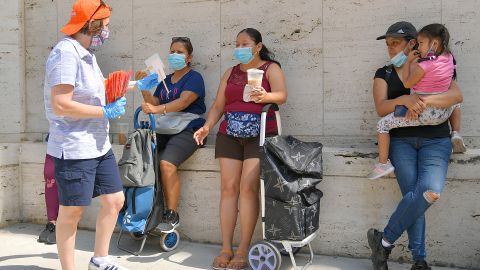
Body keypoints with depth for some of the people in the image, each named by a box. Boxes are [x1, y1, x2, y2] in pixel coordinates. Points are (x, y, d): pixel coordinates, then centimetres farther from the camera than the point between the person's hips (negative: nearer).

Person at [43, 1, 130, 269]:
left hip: (99, 146, 10)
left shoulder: (86, 53, 11)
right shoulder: (66, 53, -18)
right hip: (74, 149, -9)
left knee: (115, 200, 14)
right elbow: (60, 105, -25)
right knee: (72, 212, 4)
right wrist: (105, 112, -17)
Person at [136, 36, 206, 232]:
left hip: (186, 130, -6)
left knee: (167, 163, -29)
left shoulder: (194, 78, 2)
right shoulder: (165, 80, 23)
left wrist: (157, 109, -30)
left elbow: (183, 101, -16)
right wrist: (145, 90, -3)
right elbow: (154, 105, 13)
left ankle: (172, 215, -18)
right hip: (163, 131, 6)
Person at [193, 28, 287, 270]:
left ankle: (243, 250, -6)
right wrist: (207, 127, -3)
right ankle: (226, 248, 1)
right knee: (228, 188, -3)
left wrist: (265, 96, -35)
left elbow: (282, 95, -14)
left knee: (248, 188, -13)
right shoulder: (230, 73, 18)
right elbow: (218, 106, 14)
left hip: (259, 136, -4)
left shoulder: (271, 69, 5)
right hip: (229, 136, 4)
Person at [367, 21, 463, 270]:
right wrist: (404, 100, -21)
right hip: (401, 139, 0)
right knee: (413, 195, -16)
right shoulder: (384, 74, 12)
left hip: (435, 140, 0)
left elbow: (456, 95, -6)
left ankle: (384, 240, -11)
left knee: (430, 191, -22)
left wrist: (424, 101, -20)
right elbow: (381, 108, -3)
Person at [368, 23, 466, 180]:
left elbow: (407, 83, -9)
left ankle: (383, 164, 0)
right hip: (443, 113, 7)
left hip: (423, 114, -7)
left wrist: (409, 61, 0)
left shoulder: (423, 65, -19)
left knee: (382, 124, 1)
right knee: (455, 103, 43)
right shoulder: (449, 58, 2)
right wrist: (415, 61, 11)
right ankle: (456, 134, 24)